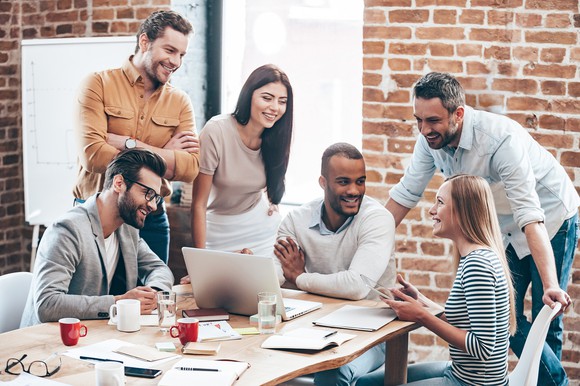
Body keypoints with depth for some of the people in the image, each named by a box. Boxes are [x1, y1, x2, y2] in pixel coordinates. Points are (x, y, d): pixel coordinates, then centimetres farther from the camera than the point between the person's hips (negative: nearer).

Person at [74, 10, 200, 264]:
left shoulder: (180, 102, 5)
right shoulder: (99, 85, -5)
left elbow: (191, 168, -9)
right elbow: (92, 155, -19)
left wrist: (129, 145, -17)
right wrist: (164, 155, -13)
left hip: (151, 221, 3)